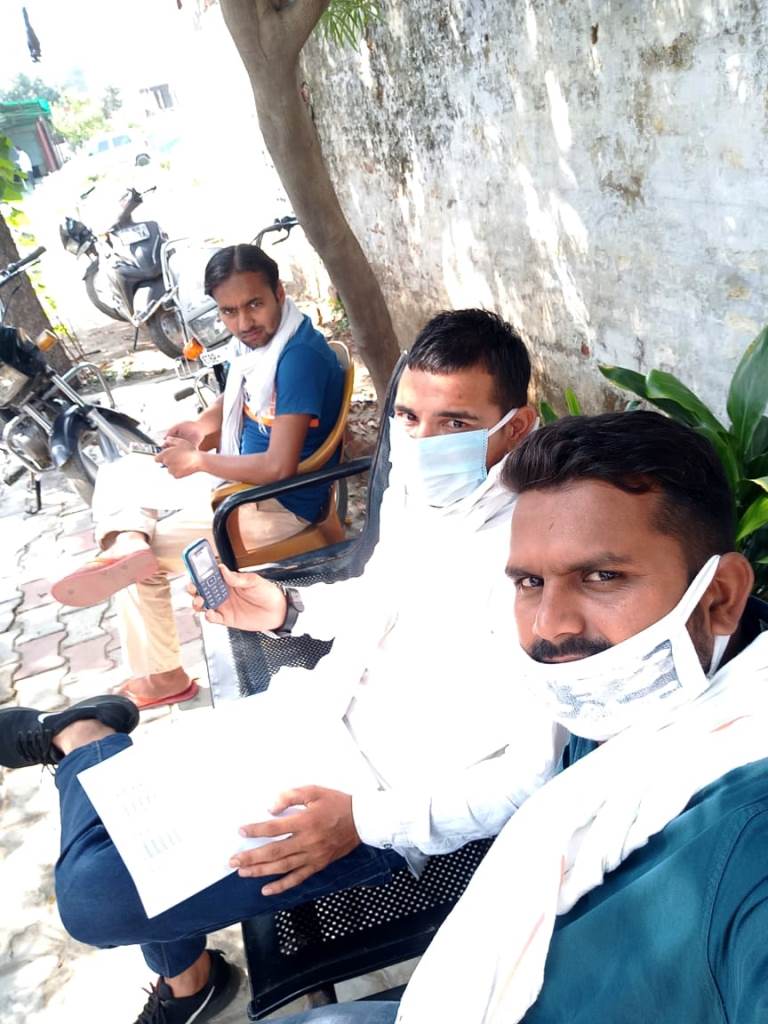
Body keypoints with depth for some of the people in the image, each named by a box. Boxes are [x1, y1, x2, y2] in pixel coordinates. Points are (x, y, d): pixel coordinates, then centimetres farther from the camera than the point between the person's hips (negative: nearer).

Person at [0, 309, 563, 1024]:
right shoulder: (416, 491, -2)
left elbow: (534, 771, -23)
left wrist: (367, 820, -27)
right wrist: (287, 609, 3)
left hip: (377, 806, -7)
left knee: (95, 896, -13)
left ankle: (83, 735, 15)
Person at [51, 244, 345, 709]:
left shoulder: (300, 356, -27)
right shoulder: (257, 337, 1)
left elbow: (279, 466, -32)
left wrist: (199, 461, -18)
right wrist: (205, 424, 1)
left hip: (278, 504, -10)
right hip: (240, 475, 10)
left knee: (150, 560, -3)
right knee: (119, 474, 10)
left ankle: (160, 678, 11)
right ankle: (128, 543, -14)